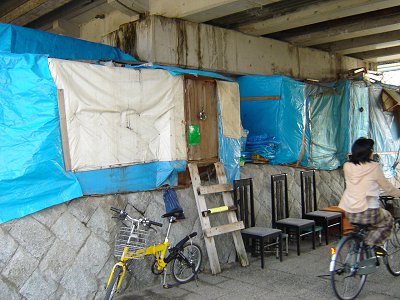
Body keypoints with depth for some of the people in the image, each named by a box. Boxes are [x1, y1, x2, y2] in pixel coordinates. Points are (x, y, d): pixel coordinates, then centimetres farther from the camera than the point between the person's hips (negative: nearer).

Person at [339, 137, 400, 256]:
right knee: (388, 219, 25)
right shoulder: (374, 167, -8)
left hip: (347, 213, 5)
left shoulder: (347, 166, 4)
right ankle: (371, 243, 7)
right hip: (367, 213, -5)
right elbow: (387, 187, 5)